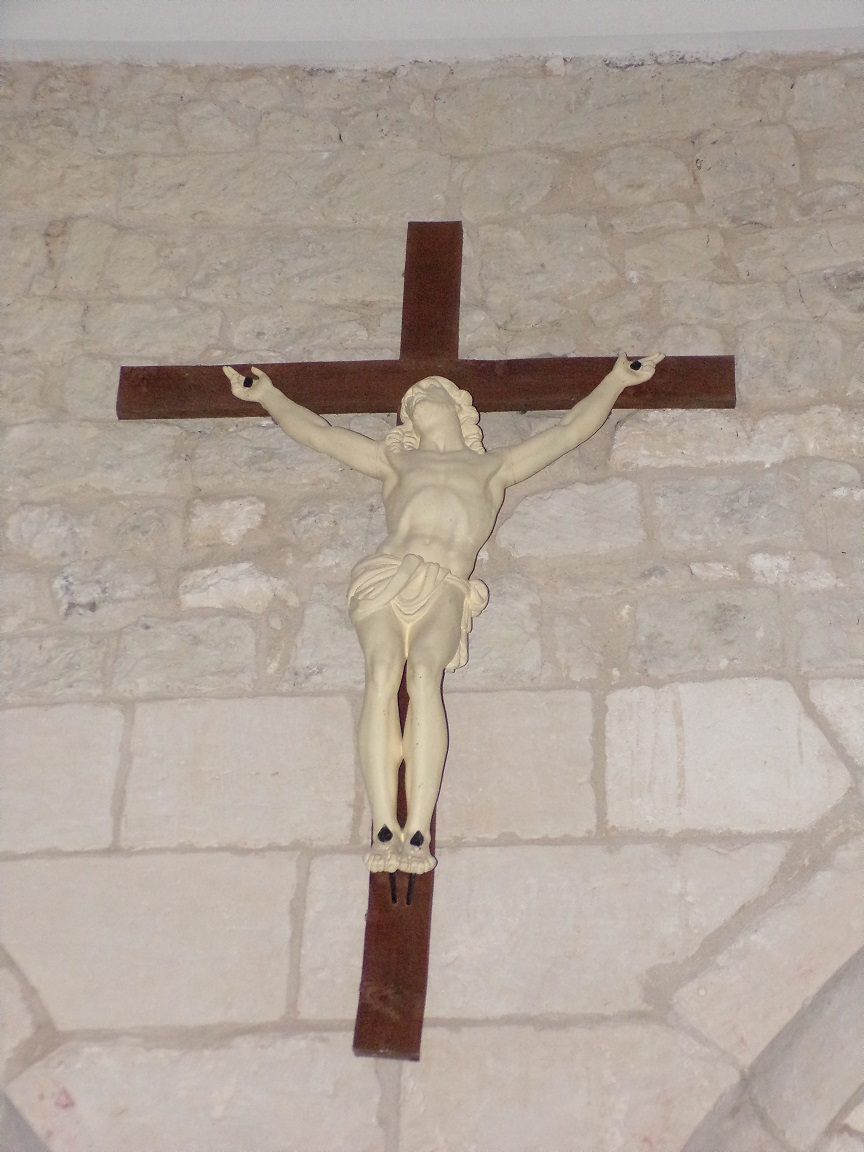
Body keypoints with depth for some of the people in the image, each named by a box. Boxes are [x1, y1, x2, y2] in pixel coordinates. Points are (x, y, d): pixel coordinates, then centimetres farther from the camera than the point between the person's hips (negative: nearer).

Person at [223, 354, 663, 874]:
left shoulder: (495, 466, 33)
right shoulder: (395, 461, 36)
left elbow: (569, 430, 33)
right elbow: (318, 433, 40)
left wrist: (616, 381, 35)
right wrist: (269, 395, 42)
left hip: (444, 591, -1)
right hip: (386, 577, 1)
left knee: (424, 670, -33)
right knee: (383, 670, -31)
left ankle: (418, 832, -43)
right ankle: (384, 828, -40)